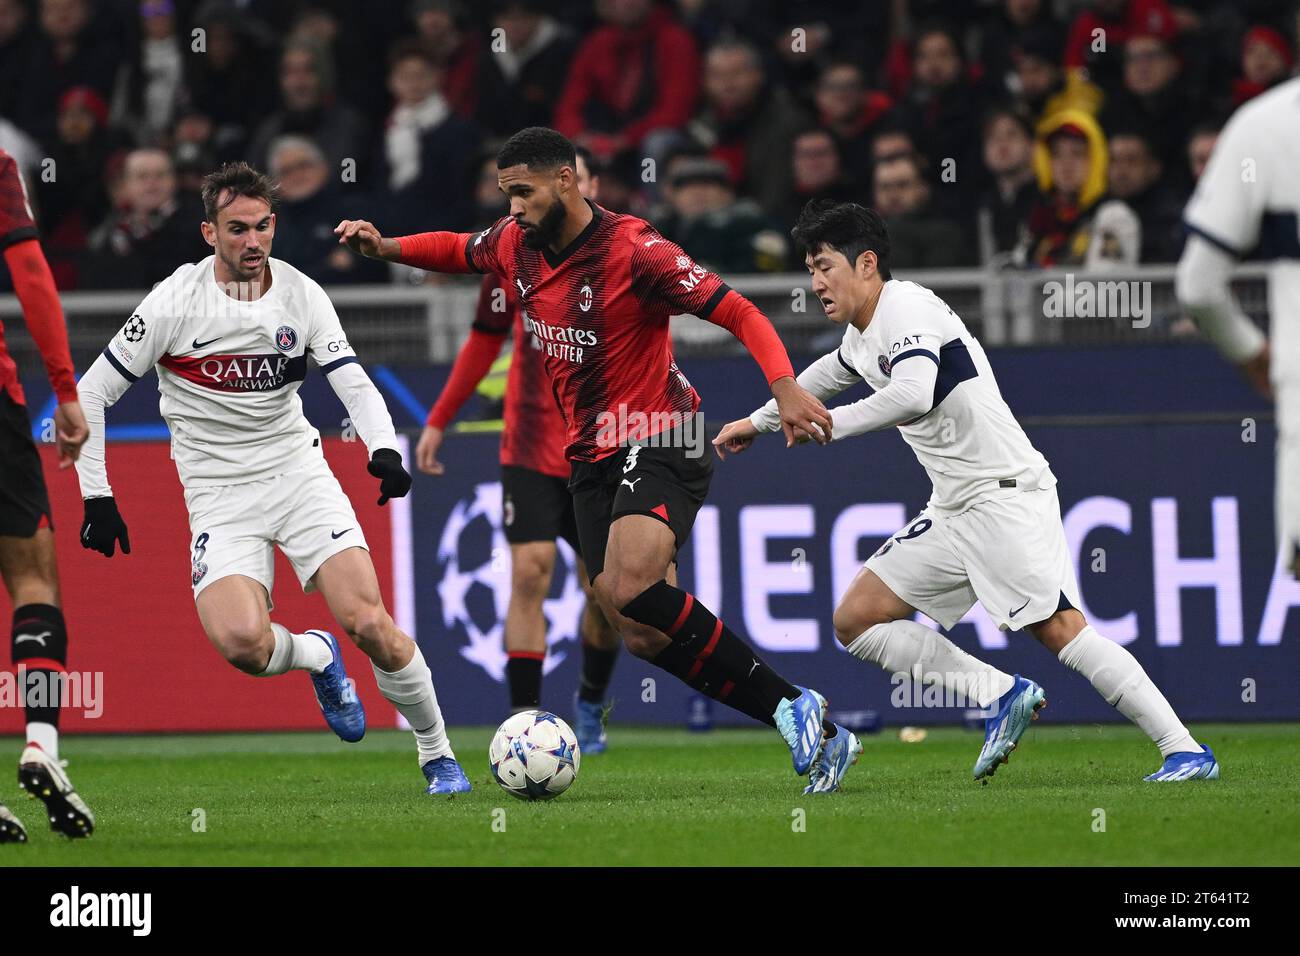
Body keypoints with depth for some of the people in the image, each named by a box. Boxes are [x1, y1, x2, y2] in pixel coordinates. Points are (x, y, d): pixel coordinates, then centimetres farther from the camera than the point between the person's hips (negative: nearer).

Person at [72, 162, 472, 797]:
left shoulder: (300, 294, -2)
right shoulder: (175, 302, -10)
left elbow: (353, 382, -3)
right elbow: (91, 393, -4)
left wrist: (384, 447, -24)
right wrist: (97, 498, -7)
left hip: (298, 472, 2)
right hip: (219, 494, -2)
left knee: (366, 621, -15)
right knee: (241, 643, -25)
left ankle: (438, 754, 5)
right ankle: (317, 657, 11)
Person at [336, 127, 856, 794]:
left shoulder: (632, 250, -16)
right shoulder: (514, 244, 5)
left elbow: (740, 313, -17)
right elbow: (460, 250, 28)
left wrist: (785, 387, -32)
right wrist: (384, 247, 10)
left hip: (660, 444, -7)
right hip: (591, 457, 7)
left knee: (629, 588, -32)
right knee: (643, 638, -3)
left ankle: (791, 704, -21)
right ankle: (820, 734, 1)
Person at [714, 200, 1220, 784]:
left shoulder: (907, 308, -13)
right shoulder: (861, 337, 17)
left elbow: (913, 396, -32)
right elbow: (828, 372, 42)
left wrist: (828, 424, -22)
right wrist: (759, 422, 53)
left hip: (1005, 493, -10)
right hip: (952, 512, 10)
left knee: (1060, 630, -21)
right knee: (855, 621, 4)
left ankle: (1187, 751, -20)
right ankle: (1002, 697, -3)